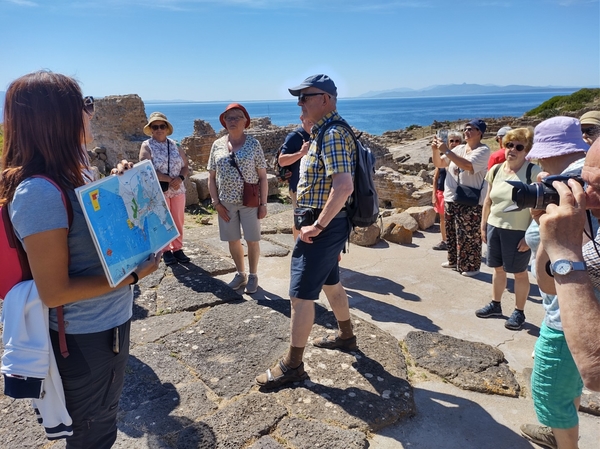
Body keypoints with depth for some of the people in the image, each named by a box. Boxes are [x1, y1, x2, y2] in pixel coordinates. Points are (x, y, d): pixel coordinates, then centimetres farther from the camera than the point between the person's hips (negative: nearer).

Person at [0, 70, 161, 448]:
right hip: (84, 338, -9)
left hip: (106, 324, 9)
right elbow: (54, 291, -25)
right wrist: (132, 275, -21)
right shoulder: (39, 193, -27)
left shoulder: (65, 177, 1)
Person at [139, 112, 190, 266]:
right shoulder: (147, 146, -5)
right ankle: (166, 251, 19)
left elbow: (185, 166, 7)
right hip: (158, 191, -4)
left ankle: (177, 249, 23)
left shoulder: (174, 145, 7)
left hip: (178, 190, 4)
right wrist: (170, 179, -19)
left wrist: (180, 178, -14)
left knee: (178, 221, 9)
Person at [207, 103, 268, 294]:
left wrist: (263, 203, -7)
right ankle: (240, 273, 31)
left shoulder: (253, 144, -4)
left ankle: (253, 275, 24)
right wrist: (216, 202, -1)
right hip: (226, 202, 3)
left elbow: (263, 176, -3)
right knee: (233, 240, 12)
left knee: (252, 240, 6)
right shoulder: (217, 145, 3)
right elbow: (212, 177, 7)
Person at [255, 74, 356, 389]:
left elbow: (344, 186, -31)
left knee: (301, 295, -3)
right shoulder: (325, 132, 13)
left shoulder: (332, 134, -19)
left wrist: (318, 226, -26)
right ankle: (346, 337, 42)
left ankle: (292, 365, 11)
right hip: (327, 223, 11)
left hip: (323, 226, -11)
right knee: (330, 282, 23)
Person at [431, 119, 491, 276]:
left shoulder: (483, 150, -9)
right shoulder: (459, 149, 12)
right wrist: (435, 150, -5)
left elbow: (467, 165, -26)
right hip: (451, 198, 7)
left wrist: (446, 150, -25)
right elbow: (439, 164, 14)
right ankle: (454, 260, 31)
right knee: (451, 233, 16)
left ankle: (471, 266, 10)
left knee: (469, 235, -2)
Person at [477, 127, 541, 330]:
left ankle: (519, 312, 22)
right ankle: (495, 304, 32)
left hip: (518, 231, -5)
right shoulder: (495, 170, 5)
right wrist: (483, 226, 11)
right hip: (494, 227, 5)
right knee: (498, 268, 17)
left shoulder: (534, 172, -12)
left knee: (519, 272, 7)